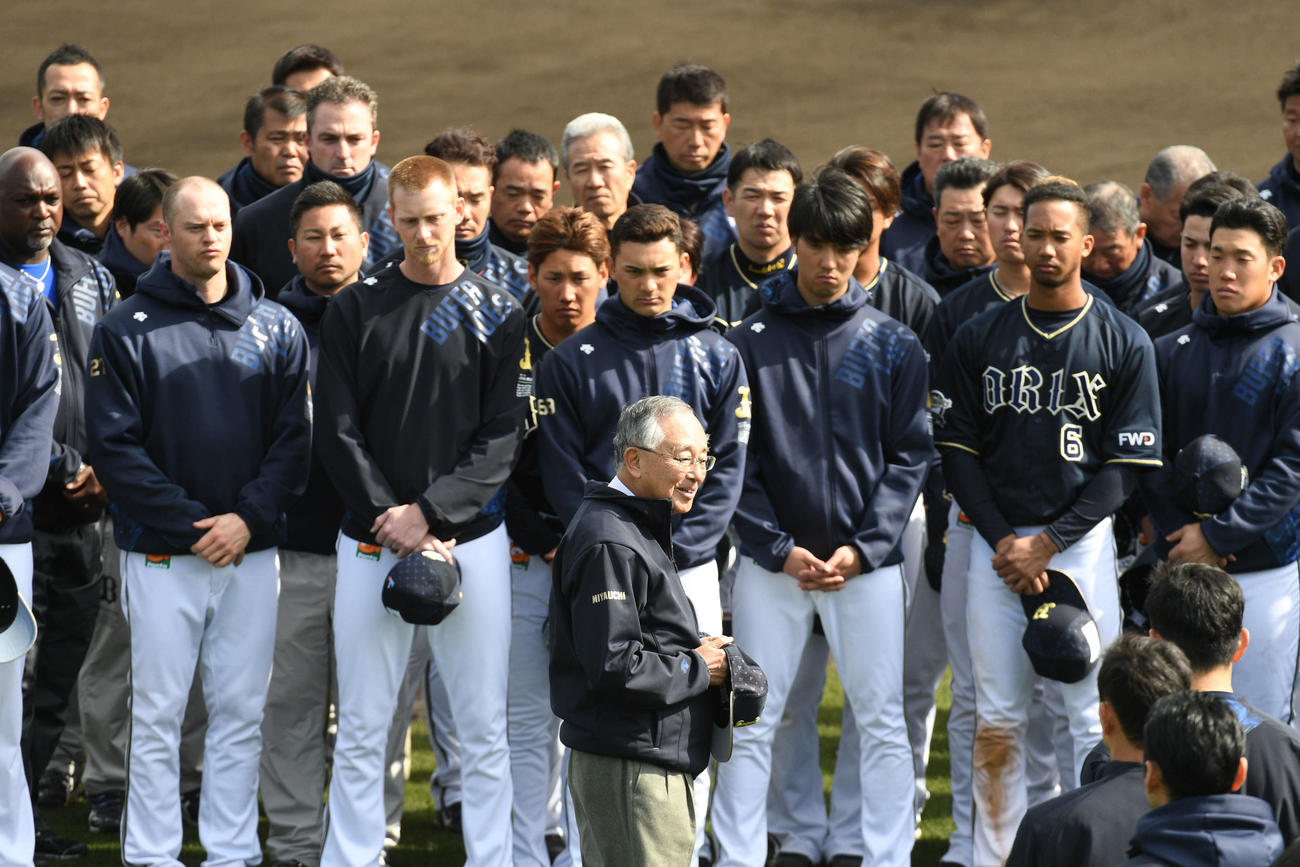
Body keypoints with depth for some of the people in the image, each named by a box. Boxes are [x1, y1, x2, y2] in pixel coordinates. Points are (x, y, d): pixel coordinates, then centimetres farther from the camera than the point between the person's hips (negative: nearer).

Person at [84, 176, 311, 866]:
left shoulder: (277, 329, 7)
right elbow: (112, 446, -7)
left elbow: (294, 438, 3)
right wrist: (192, 524, -12)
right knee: (157, 713, 1)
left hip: (252, 552, 2)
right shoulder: (125, 330, -1)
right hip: (161, 554, -2)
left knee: (241, 712, 6)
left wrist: (248, 517, -11)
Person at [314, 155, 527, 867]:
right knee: (361, 728, 3)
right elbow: (337, 432, 0)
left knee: (483, 727, 3)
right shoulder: (355, 309, 5)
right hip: (371, 542, 0)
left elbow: (502, 437, -2)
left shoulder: (497, 314, 4)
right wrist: (394, 521, -9)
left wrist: (429, 513, -12)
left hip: (471, 540, 0)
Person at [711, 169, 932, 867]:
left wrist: (864, 547, -8)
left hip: (868, 562, 1)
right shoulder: (750, 342, 2)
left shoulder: (893, 346, 4)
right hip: (771, 561, 0)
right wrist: (778, 547, -9)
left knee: (883, 723, 2)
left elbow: (909, 456, 3)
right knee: (750, 723, 1)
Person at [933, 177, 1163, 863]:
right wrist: (1001, 539, -6)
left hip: (1082, 542, -2)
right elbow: (955, 447, 6)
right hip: (994, 541, 2)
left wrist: (1048, 543, -9)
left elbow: (1126, 464, -2)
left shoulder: (1124, 342, 0)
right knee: (996, 716, 3)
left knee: (1093, 717, -4)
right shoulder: (979, 337, 7)